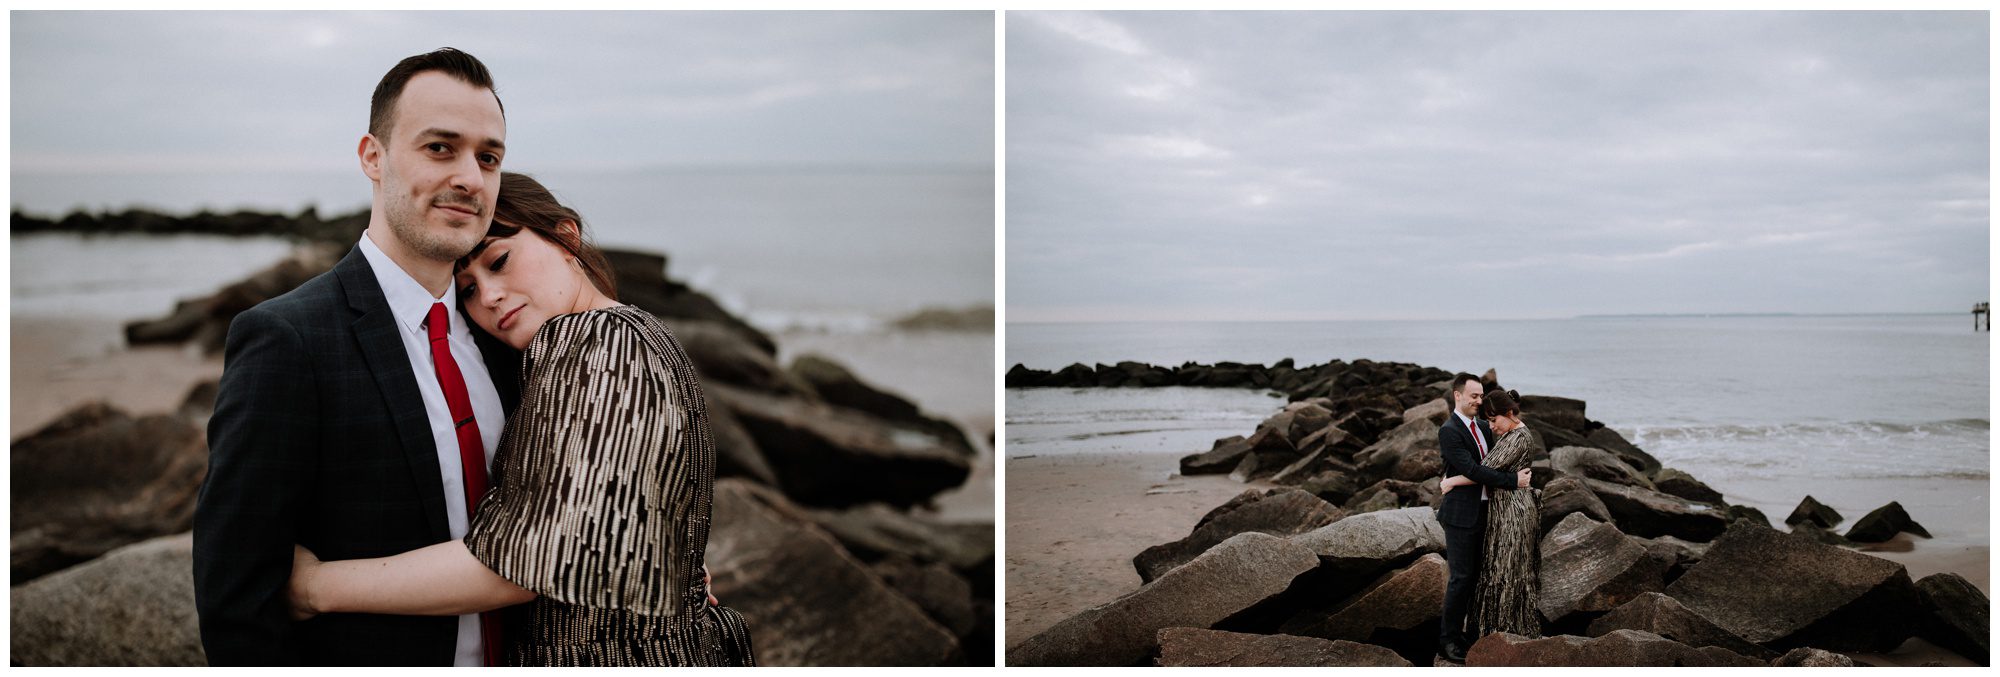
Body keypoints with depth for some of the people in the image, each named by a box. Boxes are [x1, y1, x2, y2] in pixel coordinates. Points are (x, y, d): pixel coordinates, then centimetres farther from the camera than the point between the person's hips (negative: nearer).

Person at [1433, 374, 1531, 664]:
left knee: (1473, 575, 12)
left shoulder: (1484, 427, 11)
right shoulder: (1449, 431, -15)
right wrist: (1513, 481, -21)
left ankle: (1458, 631, 23)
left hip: (1481, 512, 8)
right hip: (1460, 515, -8)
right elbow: (1472, 469, -22)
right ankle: (1448, 640, 5)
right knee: (1461, 577, -4)